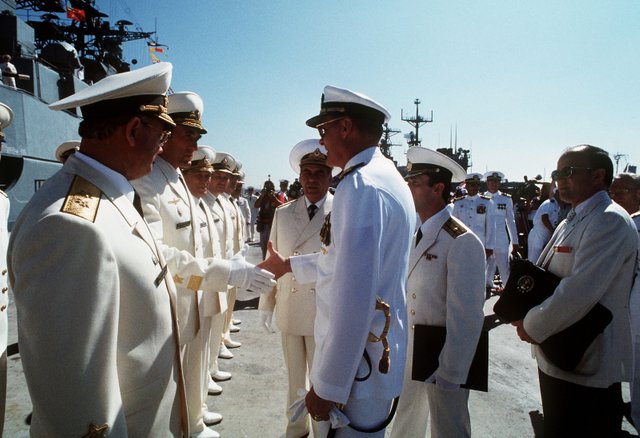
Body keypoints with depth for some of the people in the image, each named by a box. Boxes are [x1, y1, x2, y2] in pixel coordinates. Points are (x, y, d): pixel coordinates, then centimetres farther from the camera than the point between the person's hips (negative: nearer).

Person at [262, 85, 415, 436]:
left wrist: (327, 385, -20)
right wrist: (288, 265, 26)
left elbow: (354, 298, -28)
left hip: (358, 364, -9)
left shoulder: (360, 186, -23)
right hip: (381, 351, 9)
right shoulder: (387, 175, 9)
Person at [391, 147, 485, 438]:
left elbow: (467, 317, -20)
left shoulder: (462, 242, -20)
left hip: (444, 357, -7)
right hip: (409, 353, 7)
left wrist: (450, 375, -17)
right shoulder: (415, 235, 5)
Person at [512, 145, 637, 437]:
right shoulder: (571, 223, 13)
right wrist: (523, 314, -3)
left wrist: (532, 326, -16)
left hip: (586, 368, -9)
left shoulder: (610, 221, -17)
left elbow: (580, 292, -27)